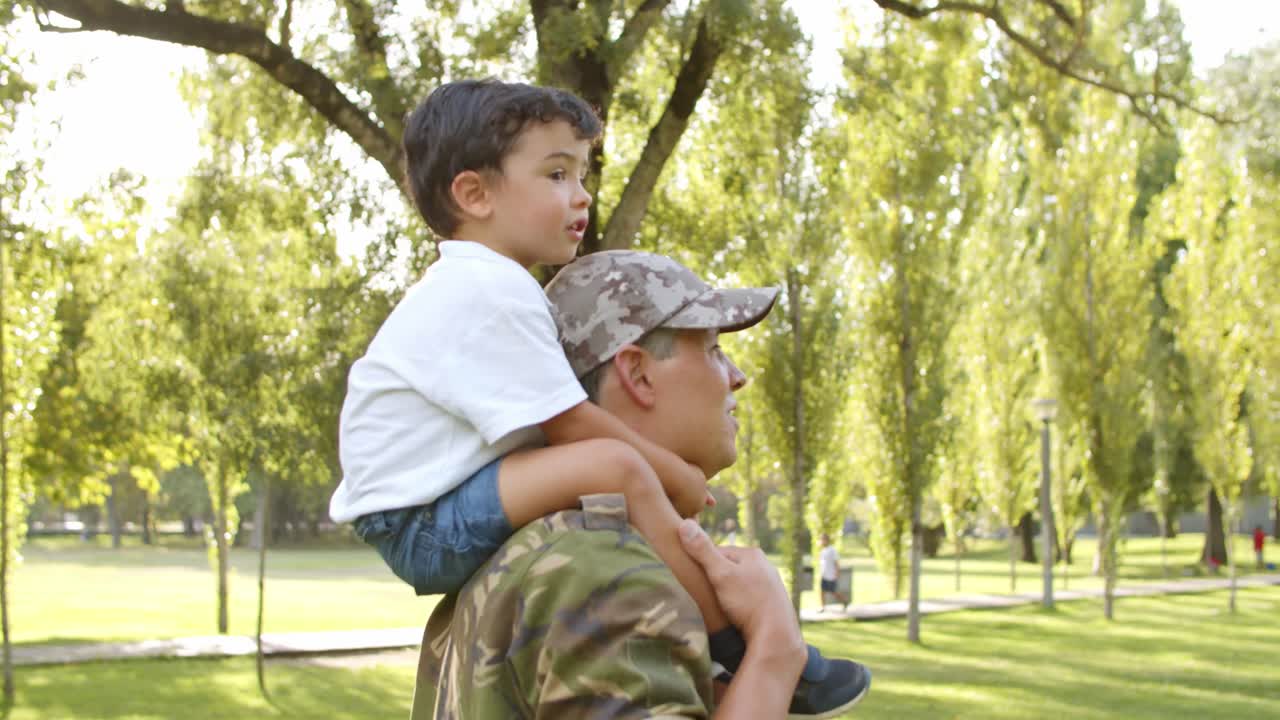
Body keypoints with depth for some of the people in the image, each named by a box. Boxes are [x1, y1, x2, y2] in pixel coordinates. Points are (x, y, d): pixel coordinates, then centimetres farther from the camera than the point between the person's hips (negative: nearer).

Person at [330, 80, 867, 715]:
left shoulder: (463, 289, 14)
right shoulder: (489, 291, -19)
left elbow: (546, 429, 19)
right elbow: (570, 425, -20)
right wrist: (681, 479, -8)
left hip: (432, 529, 12)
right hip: (426, 527, -12)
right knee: (614, 466, -29)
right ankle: (742, 652, -20)